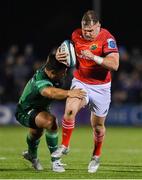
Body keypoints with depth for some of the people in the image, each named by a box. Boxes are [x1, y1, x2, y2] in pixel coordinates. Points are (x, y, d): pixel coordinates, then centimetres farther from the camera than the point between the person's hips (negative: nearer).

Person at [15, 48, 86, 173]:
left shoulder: (48, 68, -16)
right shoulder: (40, 82, -41)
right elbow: (50, 92, -65)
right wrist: (68, 93, -81)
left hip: (39, 108, 9)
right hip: (24, 112, -9)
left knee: (37, 131, 34)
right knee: (50, 121, -35)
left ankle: (32, 155, 66)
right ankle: (55, 161, -27)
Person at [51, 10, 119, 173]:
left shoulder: (107, 38, -18)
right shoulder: (76, 35, -4)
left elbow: (114, 64, -28)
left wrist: (94, 57, -38)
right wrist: (59, 54, -8)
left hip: (101, 87, -2)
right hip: (80, 83, 2)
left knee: (98, 125, 9)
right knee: (70, 110, -25)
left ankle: (96, 156, 33)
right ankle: (64, 146, -6)